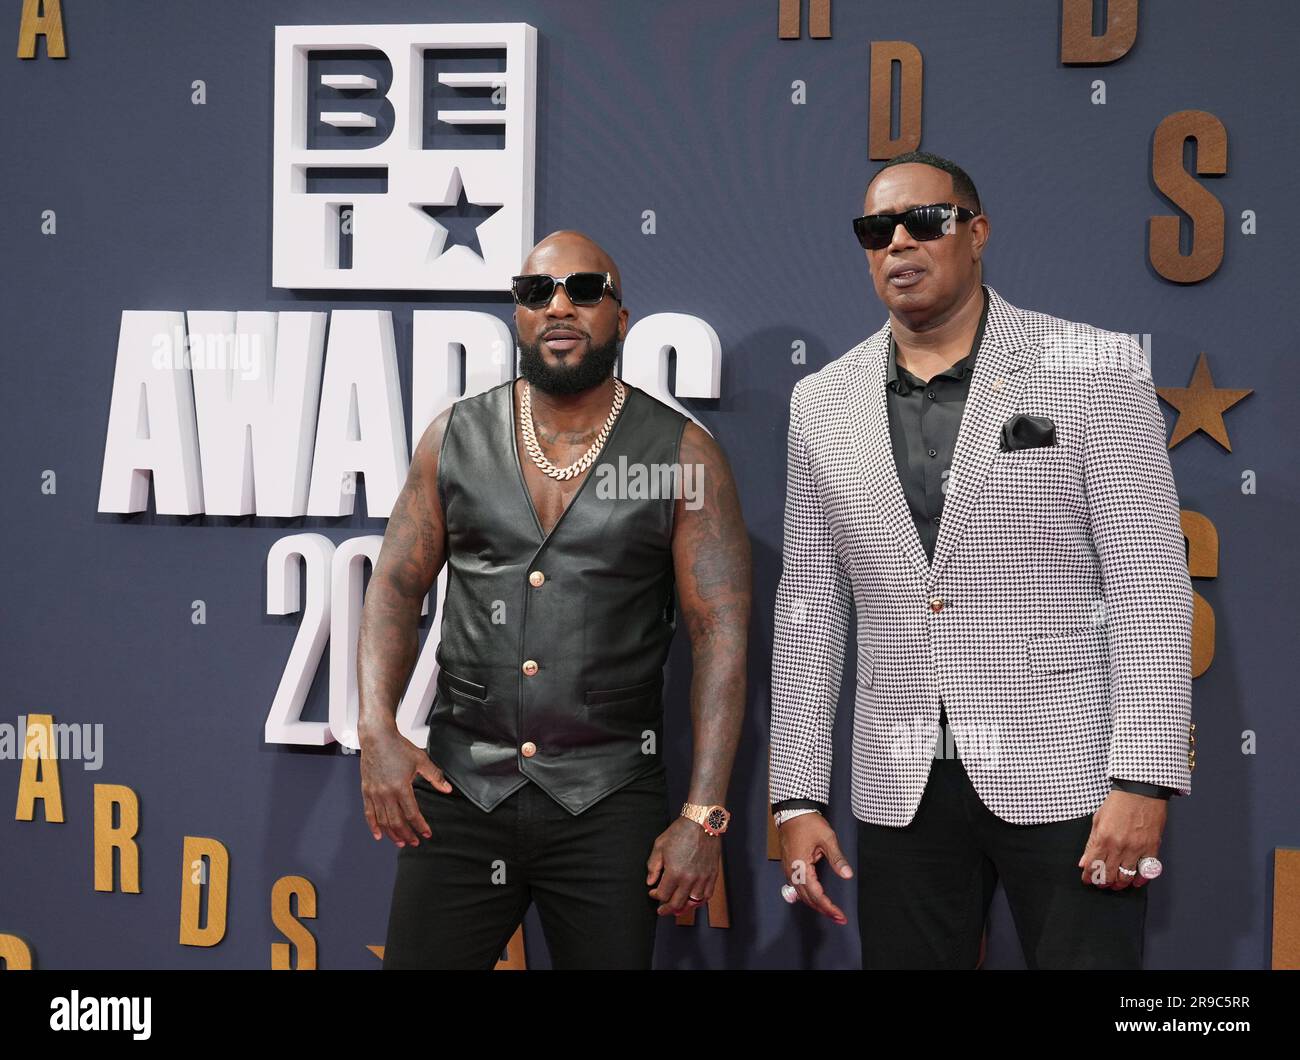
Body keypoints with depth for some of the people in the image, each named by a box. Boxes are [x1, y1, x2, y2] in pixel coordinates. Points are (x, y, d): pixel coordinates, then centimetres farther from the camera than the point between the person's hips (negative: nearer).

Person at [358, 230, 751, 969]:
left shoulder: (683, 456, -2)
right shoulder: (456, 438, 6)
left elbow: (722, 632, -5)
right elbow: (398, 585, 8)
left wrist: (704, 815, -11)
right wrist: (377, 729, -8)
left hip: (610, 798, -2)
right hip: (461, 788, 2)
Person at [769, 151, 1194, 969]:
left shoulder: (1093, 368, -2)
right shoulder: (824, 403, 10)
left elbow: (1150, 586, -6)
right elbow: (809, 610, 11)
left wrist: (1144, 782, -13)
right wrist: (799, 798, 7)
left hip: (1065, 777, -3)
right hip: (901, 790, 4)